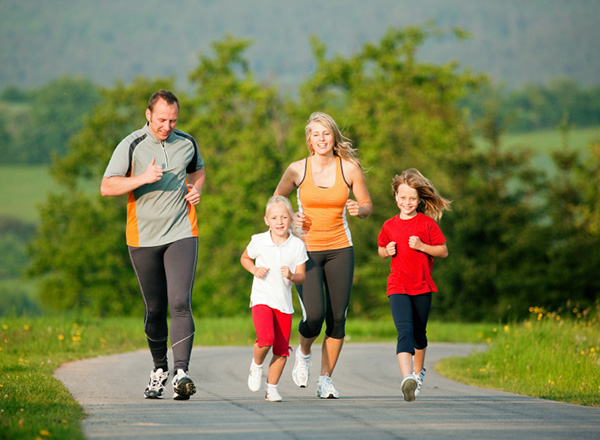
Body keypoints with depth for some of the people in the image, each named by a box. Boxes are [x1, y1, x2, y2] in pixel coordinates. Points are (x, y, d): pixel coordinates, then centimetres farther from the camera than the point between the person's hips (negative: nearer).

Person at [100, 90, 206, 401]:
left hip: (181, 234, 0)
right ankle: (159, 369, 29)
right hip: (143, 238, 0)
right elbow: (106, 187, -10)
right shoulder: (131, 146, -6)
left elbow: (198, 169, 25)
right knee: (155, 309, 9)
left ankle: (181, 373, -24)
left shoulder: (186, 143, 4)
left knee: (180, 303, -16)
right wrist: (143, 179, -23)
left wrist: (196, 189, 3)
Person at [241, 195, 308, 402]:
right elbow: (245, 258, 16)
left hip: (284, 302, 2)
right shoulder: (259, 241, -3)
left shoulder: (297, 246, -2)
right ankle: (256, 365, 8)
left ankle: (271, 388, 20)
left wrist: (291, 276, -20)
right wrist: (254, 270, -4)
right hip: (262, 299, -2)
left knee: (281, 350, 3)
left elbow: (301, 277, 2)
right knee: (266, 339, -23)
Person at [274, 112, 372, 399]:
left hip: (339, 249, 2)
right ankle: (304, 353, 19)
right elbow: (277, 200, 12)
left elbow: (367, 206, 7)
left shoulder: (349, 168, -2)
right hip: (306, 248, -1)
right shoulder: (297, 170, -4)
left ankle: (326, 380, 13)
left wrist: (359, 210, -15)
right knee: (314, 315, -15)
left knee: (337, 317, -2)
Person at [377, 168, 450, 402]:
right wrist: (387, 251, -1)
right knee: (404, 330, -19)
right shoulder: (389, 226, 6)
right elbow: (381, 250, 22)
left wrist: (421, 246, -13)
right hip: (398, 287, 0)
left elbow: (443, 251, 2)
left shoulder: (427, 223, 0)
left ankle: (419, 370, 41)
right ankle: (407, 377, -33)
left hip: (422, 286, 0)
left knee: (419, 333, 15)